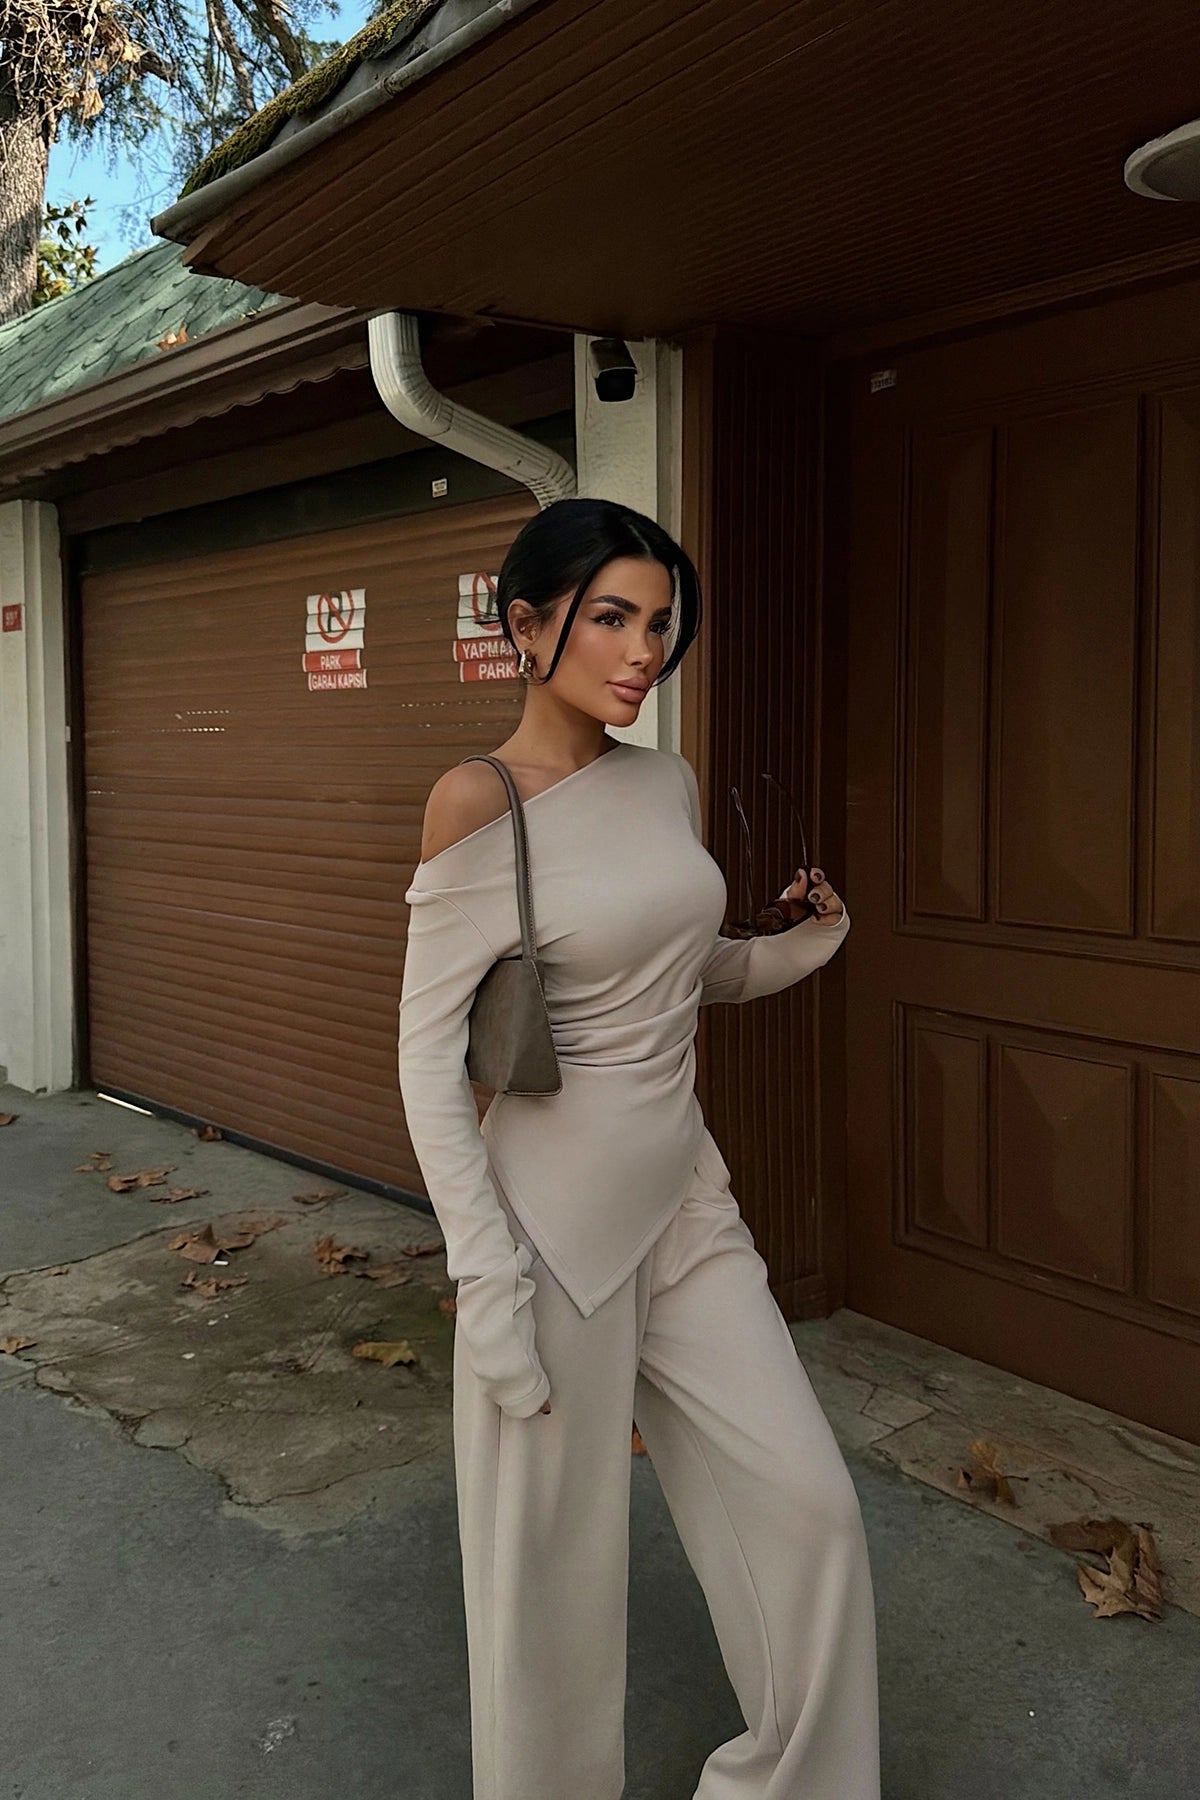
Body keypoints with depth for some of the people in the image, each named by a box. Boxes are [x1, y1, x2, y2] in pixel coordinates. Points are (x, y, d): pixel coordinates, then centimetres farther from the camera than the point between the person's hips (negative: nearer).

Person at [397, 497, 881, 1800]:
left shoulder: (669, 785, 5)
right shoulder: (477, 801, -13)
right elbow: (428, 1049, -14)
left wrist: (808, 938, 4)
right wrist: (486, 1276, -16)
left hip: (688, 1202, 6)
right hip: (555, 1218, -6)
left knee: (810, 1504, 11)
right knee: (551, 1555, 10)